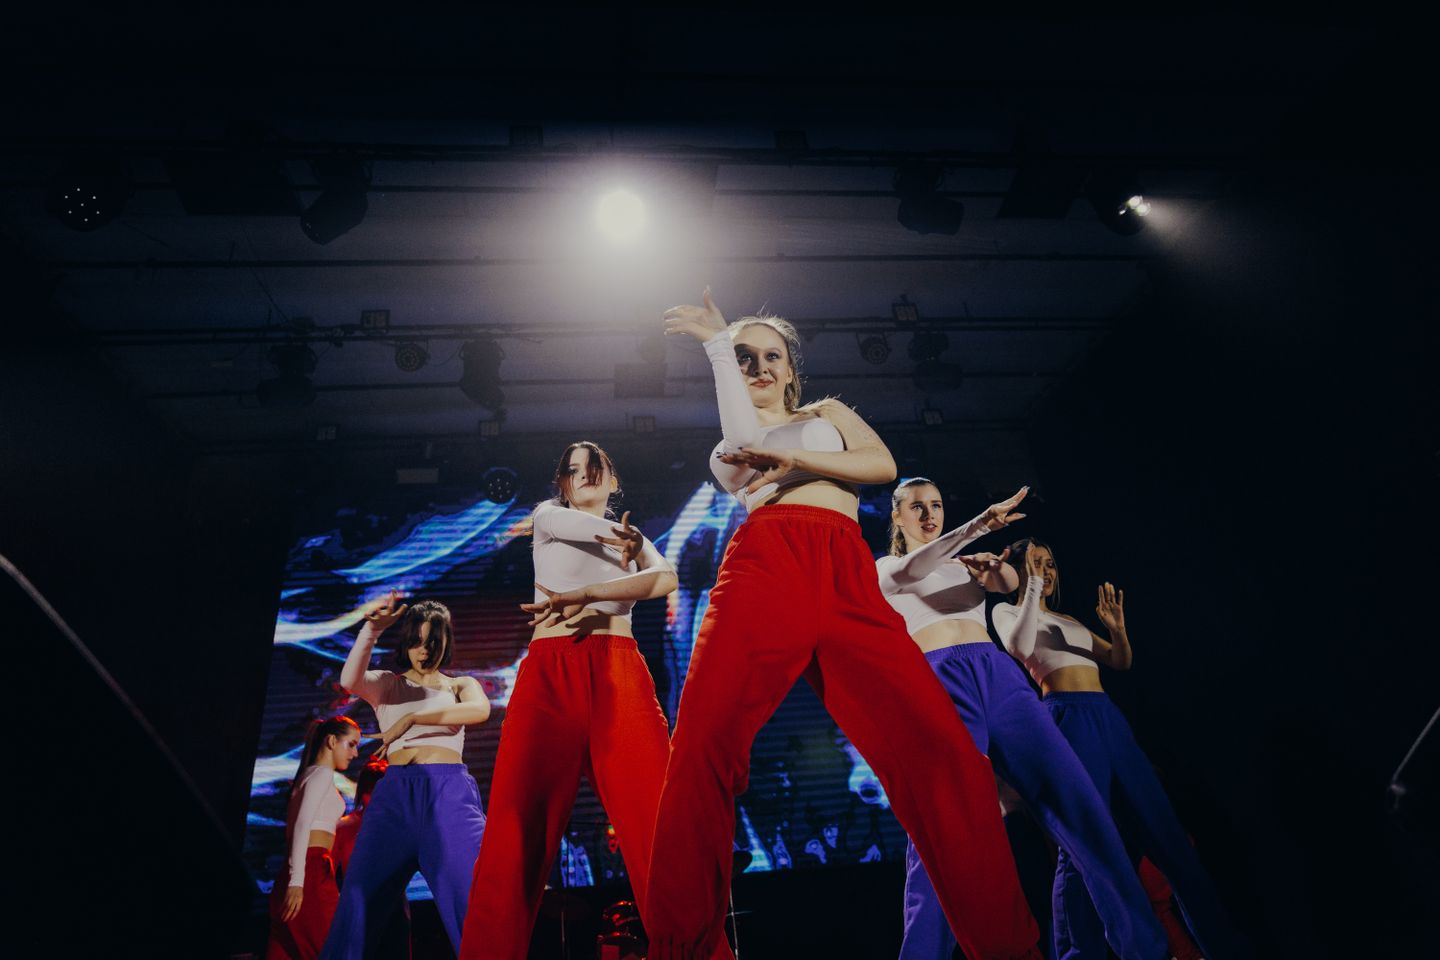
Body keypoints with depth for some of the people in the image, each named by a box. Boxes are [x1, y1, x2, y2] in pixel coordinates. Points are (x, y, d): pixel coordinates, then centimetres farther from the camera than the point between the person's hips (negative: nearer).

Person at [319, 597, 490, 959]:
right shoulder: (387, 683, 16)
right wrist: (371, 629, -24)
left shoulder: (459, 685, 16)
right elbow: (349, 680, -9)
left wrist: (412, 718, -14)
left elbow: (480, 710, -9)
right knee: (360, 894, -5)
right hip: (396, 793, 1)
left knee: (474, 894, -13)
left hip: (450, 793, -1)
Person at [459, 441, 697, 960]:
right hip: (550, 669, 0)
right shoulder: (546, 515, 24)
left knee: (656, 818, -15)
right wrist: (618, 536, 13)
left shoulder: (633, 538, 26)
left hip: (620, 670, 1)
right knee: (518, 824, -15)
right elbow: (564, 524, -2)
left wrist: (584, 596, -11)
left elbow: (665, 579, 3)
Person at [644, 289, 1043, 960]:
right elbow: (744, 439, 4)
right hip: (766, 565, 0)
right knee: (705, 747, -23)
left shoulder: (829, 413, 33)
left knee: (944, 754, -19)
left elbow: (884, 465, 14)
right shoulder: (729, 431, 30)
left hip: (850, 577, 1)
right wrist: (718, 343, 11)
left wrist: (789, 458, 3)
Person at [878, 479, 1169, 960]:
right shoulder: (884, 570, 12)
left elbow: (1010, 583, 5)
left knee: (1077, 800, -7)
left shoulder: (964, 564, 26)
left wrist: (994, 568, -20)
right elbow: (913, 568, -12)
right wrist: (977, 525, -27)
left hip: (999, 676, 4)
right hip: (936, 685, -4)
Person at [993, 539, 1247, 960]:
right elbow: (1020, 647, -14)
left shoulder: (1069, 619, 28)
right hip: (1068, 717, -7)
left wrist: (1118, 628, 3)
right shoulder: (1007, 611, 9)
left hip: (1109, 716, 7)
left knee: (1164, 831, 5)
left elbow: (1121, 662, 24)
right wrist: (1032, 588, -12)